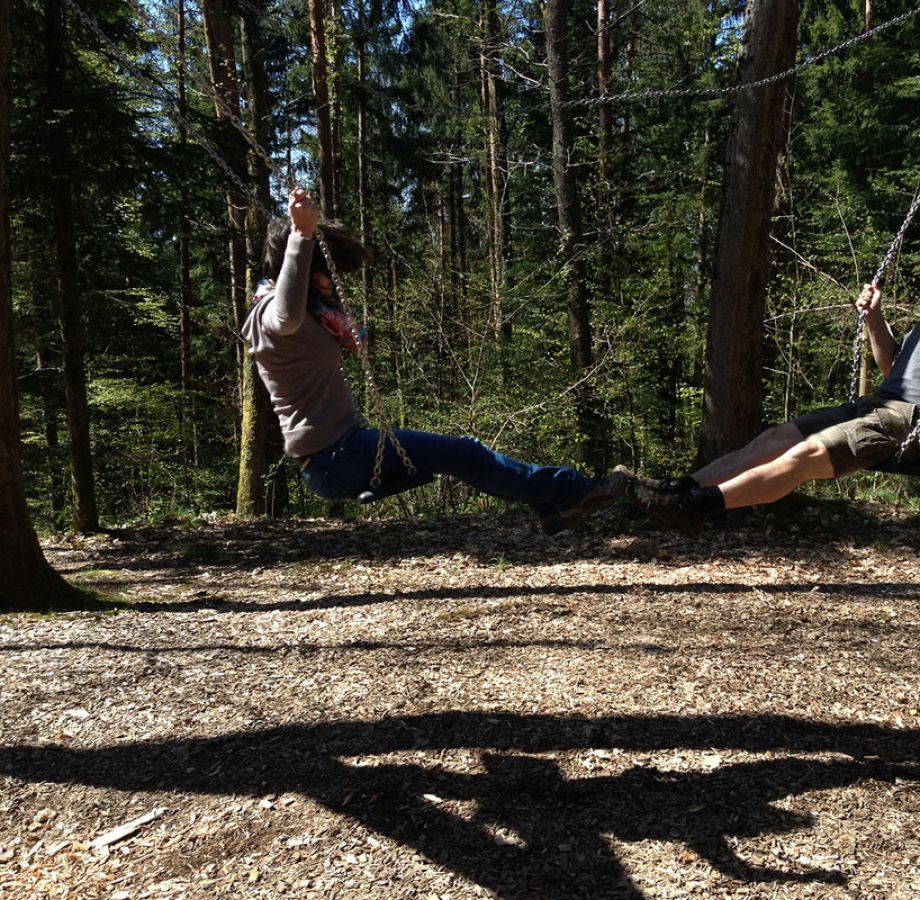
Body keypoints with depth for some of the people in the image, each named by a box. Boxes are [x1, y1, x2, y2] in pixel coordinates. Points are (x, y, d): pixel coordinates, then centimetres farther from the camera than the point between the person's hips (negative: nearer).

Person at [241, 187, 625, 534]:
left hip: (335, 451, 11)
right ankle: (572, 491, 4)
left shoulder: (311, 313, 16)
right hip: (334, 458, -11)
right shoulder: (270, 314, -16)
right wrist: (301, 234, -45)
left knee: (458, 453, 15)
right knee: (462, 454, -8)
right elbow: (289, 315, -43)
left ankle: (553, 505, 24)